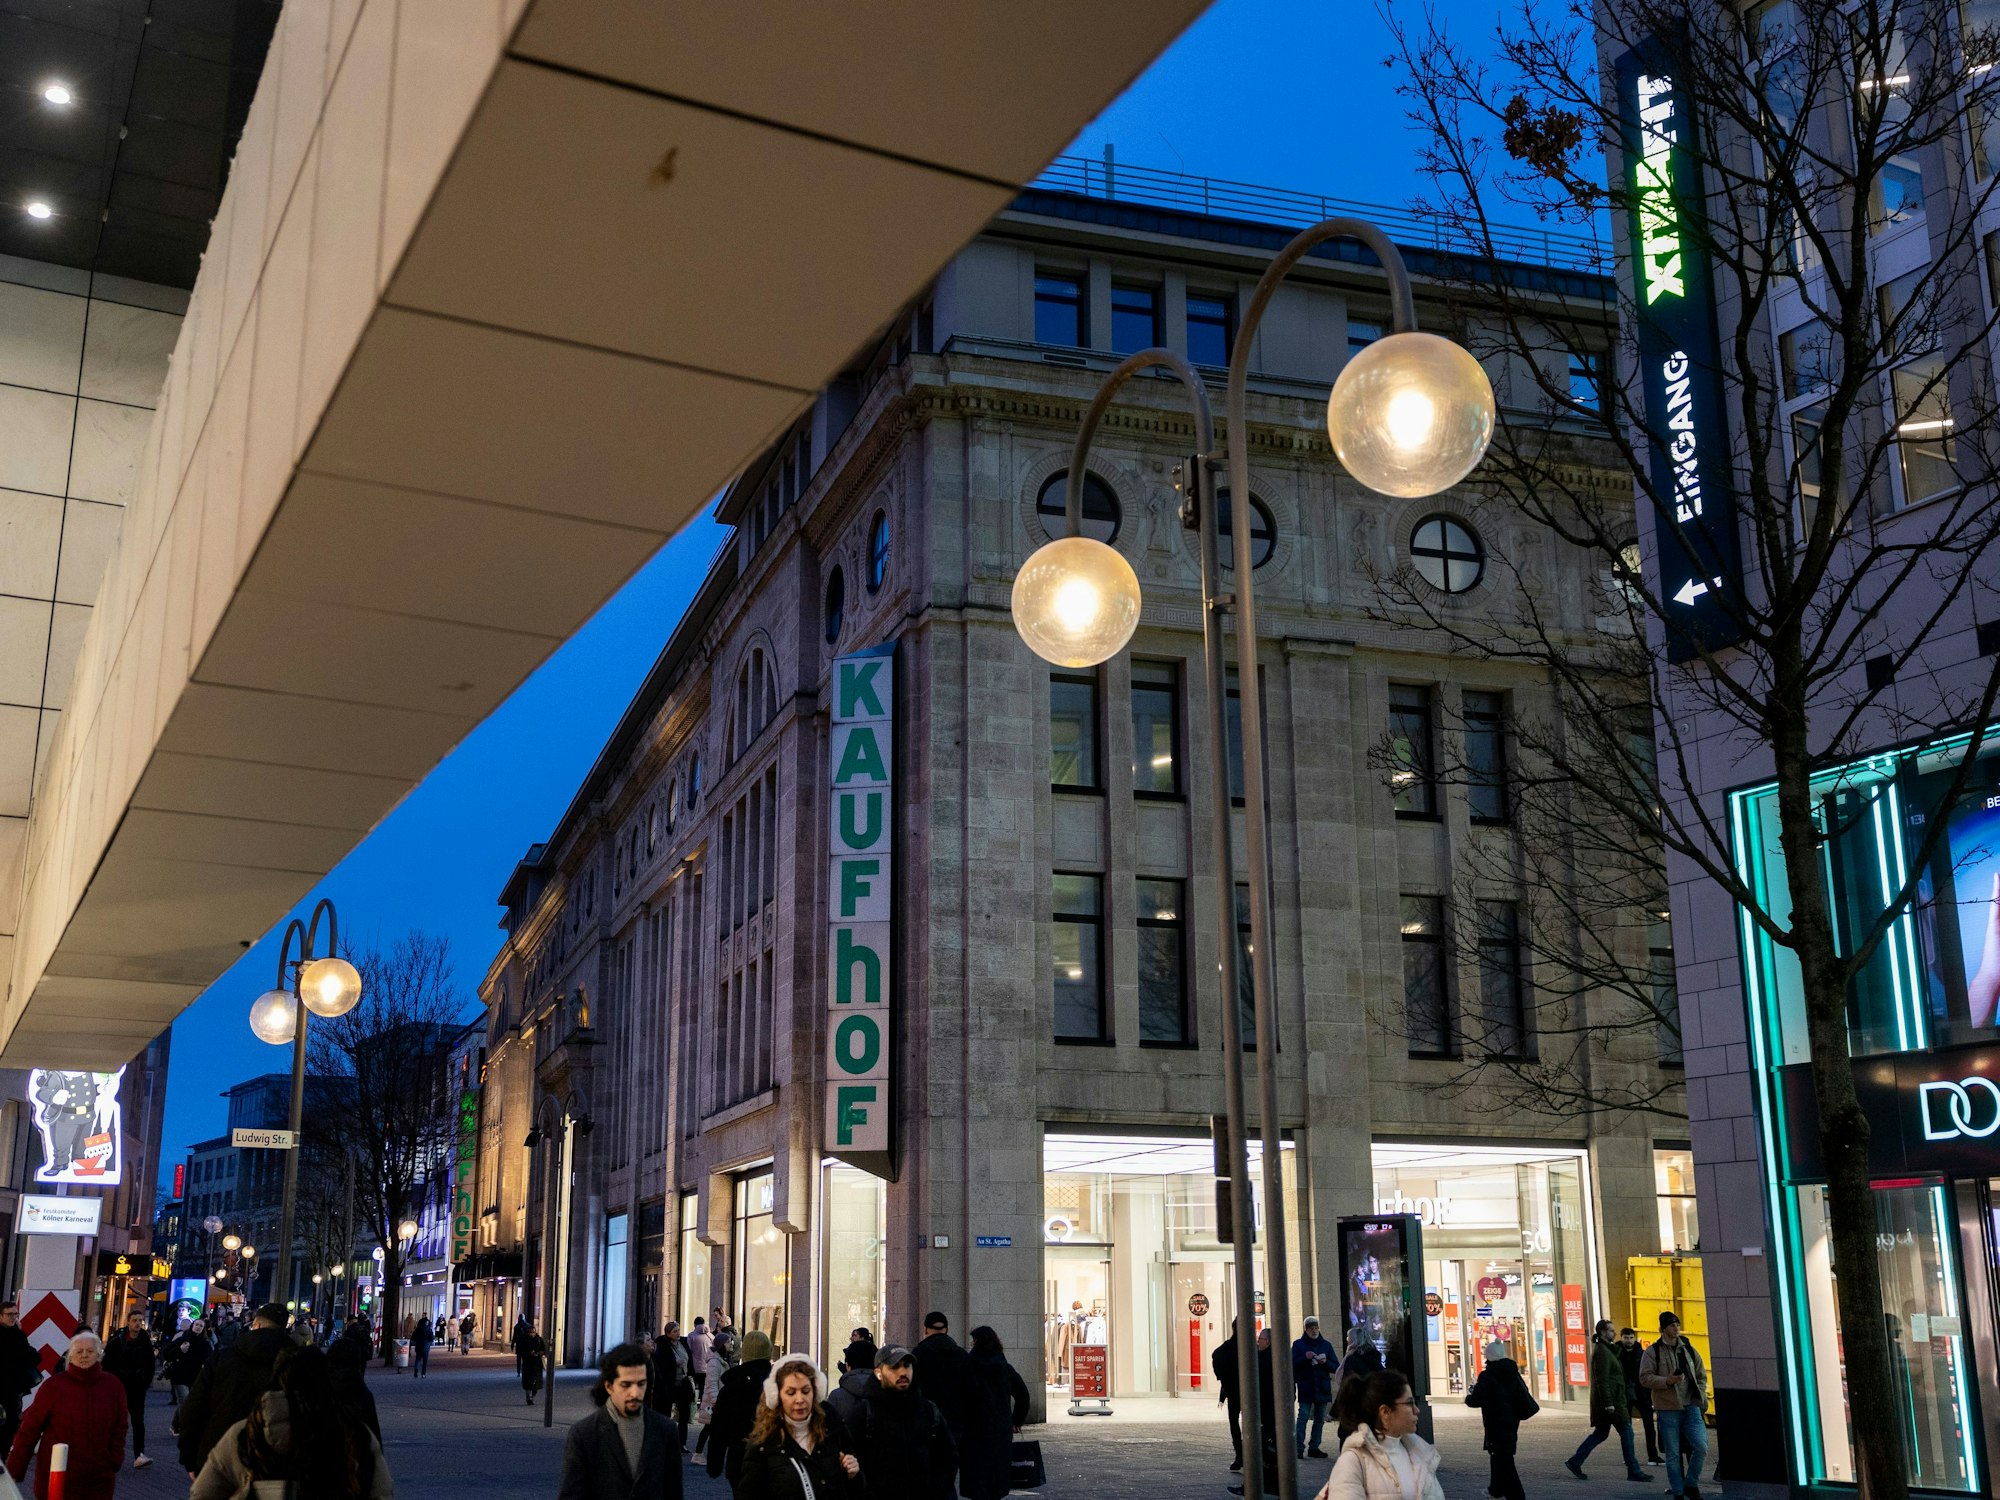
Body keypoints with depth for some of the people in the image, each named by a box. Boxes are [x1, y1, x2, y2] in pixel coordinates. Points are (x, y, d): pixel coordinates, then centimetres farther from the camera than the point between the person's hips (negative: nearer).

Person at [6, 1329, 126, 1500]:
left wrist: (114, 1463, 0)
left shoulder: (113, 1387, 2)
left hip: (100, 1480, 3)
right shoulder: (53, 1385, -7)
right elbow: (30, 1428, -4)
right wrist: (14, 1471, -4)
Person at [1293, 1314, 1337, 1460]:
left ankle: (1314, 1448, 12)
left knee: (1320, 1419, 5)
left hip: (1322, 1387, 4)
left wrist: (1326, 1362, -10)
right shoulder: (1298, 1344, 4)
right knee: (1303, 1417, -12)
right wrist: (1305, 1358, -16)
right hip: (1305, 1387, -4)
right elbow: (1292, 1365, -3)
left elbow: (1335, 1367, 10)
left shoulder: (1326, 1345, 12)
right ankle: (1299, 1448, -13)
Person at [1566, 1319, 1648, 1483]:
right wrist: (1608, 1403, -23)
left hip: (1611, 1400, 10)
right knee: (1626, 1433, -4)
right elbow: (1602, 1380, -21)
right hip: (1610, 1400, -10)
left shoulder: (1605, 1349, 17)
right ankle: (1633, 1471, 1)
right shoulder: (1602, 1351, -15)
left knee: (1600, 1433, 13)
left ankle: (1575, 1461, 13)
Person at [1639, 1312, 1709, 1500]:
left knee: (1701, 1446, -8)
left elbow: (1701, 1376, 20)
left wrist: (1700, 1395, 6)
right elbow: (1645, 1378, -7)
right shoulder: (1653, 1352, -1)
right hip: (1668, 1409, -3)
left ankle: (1691, 1484, 13)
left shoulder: (1688, 1349, 12)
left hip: (1691, 1407, 3)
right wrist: (1667, 1380, -20)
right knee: (1673, 1454, 2)